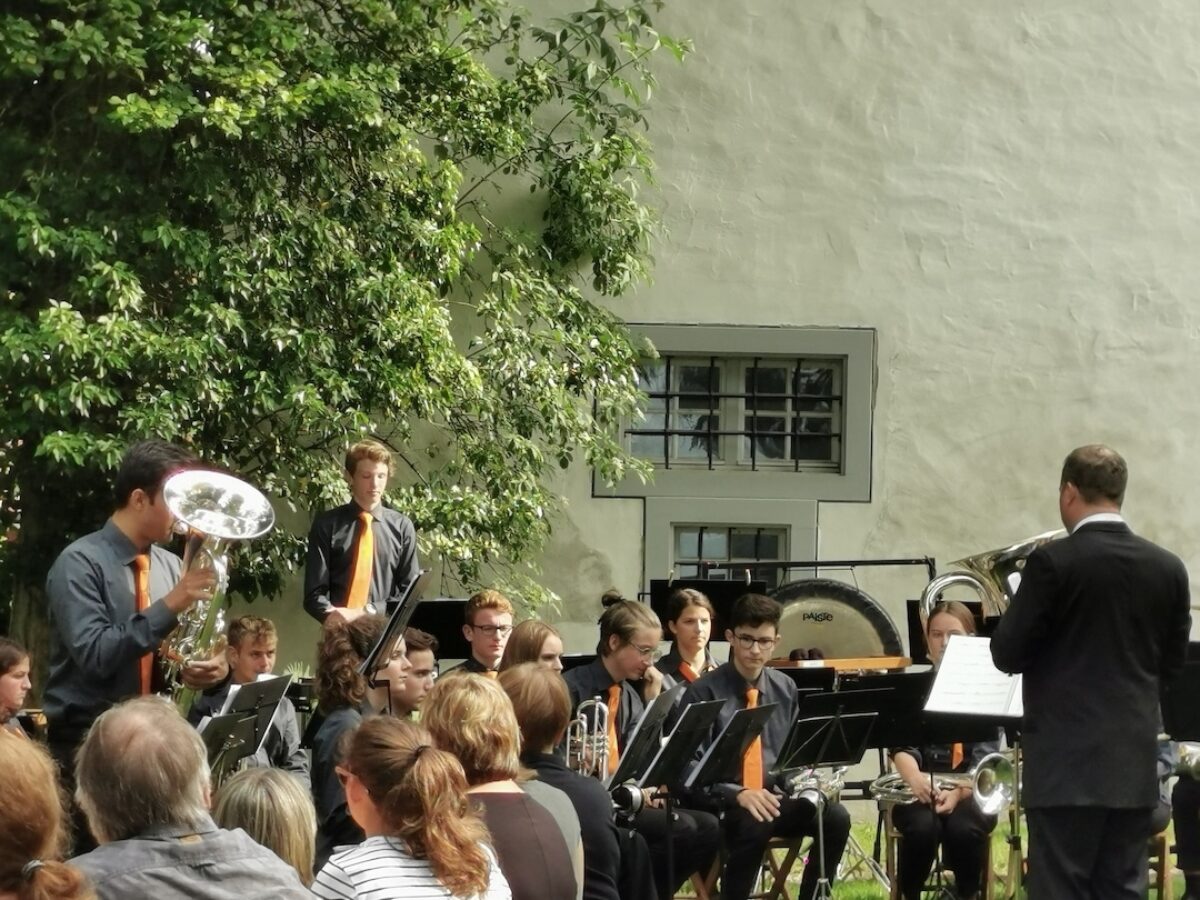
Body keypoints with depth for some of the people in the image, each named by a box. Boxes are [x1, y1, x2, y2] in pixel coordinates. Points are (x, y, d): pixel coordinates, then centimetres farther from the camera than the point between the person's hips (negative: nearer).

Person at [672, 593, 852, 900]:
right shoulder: (704, 691, -6)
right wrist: (737, 793, -26)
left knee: (835, 817, -22)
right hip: (721, 803, -5)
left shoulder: (785, 689, 11)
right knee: (754, 826, -37)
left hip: (774, 797, 5)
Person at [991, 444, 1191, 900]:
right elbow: (1172, 661, 12)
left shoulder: (1053, 561, -11)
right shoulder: (1168, 568, 4)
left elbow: (1007, 655, -7)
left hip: (1067, 760, -5)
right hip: (1135, 762, 5)